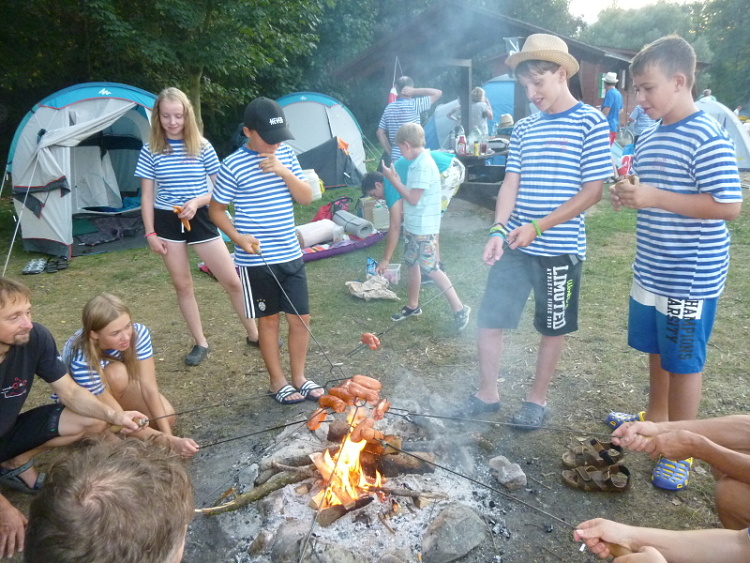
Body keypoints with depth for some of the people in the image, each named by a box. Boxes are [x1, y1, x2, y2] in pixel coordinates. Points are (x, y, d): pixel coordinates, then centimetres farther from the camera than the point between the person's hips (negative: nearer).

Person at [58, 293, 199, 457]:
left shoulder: (138, 333, -31)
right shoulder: (81, 364, -39)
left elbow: (149, 388, -29)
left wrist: (169, 435, -37)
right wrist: (170, 441, -42)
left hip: (118, 387, 4)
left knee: (166, 415, -22)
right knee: (116, 373, -36)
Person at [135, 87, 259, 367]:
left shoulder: (202, 147, -4)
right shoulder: (150, 151, -1)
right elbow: (147, 196, 2)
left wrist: (197, 202, -18)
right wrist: (150, 233, -4)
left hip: (200, 219, -1)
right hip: (167, 222, 1)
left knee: (232, 281, 0)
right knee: (182, 285, 8)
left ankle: (254, 334, 17)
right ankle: (200, 343, 22)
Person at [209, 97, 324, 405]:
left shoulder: (286, 154, 4)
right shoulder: (233, 165, -11)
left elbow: (307, 198, 2)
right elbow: (216, 209, -3)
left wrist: (285, 172, -14)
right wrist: (237, 237, -18)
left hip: (291, 256, 5)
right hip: (256, 261, -5)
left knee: (301, 318, 10)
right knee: (269, 321, 9)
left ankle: (299, 377, 29)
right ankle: (278, 382, 26)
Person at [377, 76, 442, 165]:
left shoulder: (389, 108, 7)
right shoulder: (414, 105, -10)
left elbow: (380, 133, 10)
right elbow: (438, 93, -5)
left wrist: (389, 151, 14)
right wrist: (414, 91, -8)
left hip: (395, 158, 6)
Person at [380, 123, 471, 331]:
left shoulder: (424, 165, -21)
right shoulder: (417, 162, 8)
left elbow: (413, 198, -21)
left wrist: (393, 179, -15)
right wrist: (396, 180, 5)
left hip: (424, 229, -10)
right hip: (412, 226, 10)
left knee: (431, 269, -5)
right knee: (412, 265, 18)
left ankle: (459, 309, 4)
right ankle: (412, 306, 33)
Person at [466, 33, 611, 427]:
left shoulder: (589, 122, -7)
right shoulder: (524, 129, 8)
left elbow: (593, 191, -11)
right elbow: (510, 185, 5)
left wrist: (537, 227, -18)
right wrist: (499, 229, -13)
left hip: (559, 249, -4)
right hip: (514, 247, 5)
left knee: (553, 328, 11)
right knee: (488, 320, 7)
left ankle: (537, 400, 30)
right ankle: (487, 394, 26)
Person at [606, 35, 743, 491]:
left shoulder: (708, 138, -18)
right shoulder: (650, 138, 9)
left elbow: (729, 205, -23)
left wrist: (654, 198, -25)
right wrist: (628, 196, 0)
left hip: (690, 277, -8)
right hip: (651, 271, 8)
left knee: (684, 362, 4)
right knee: (657, 350, 21)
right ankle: (656, 418, 41)